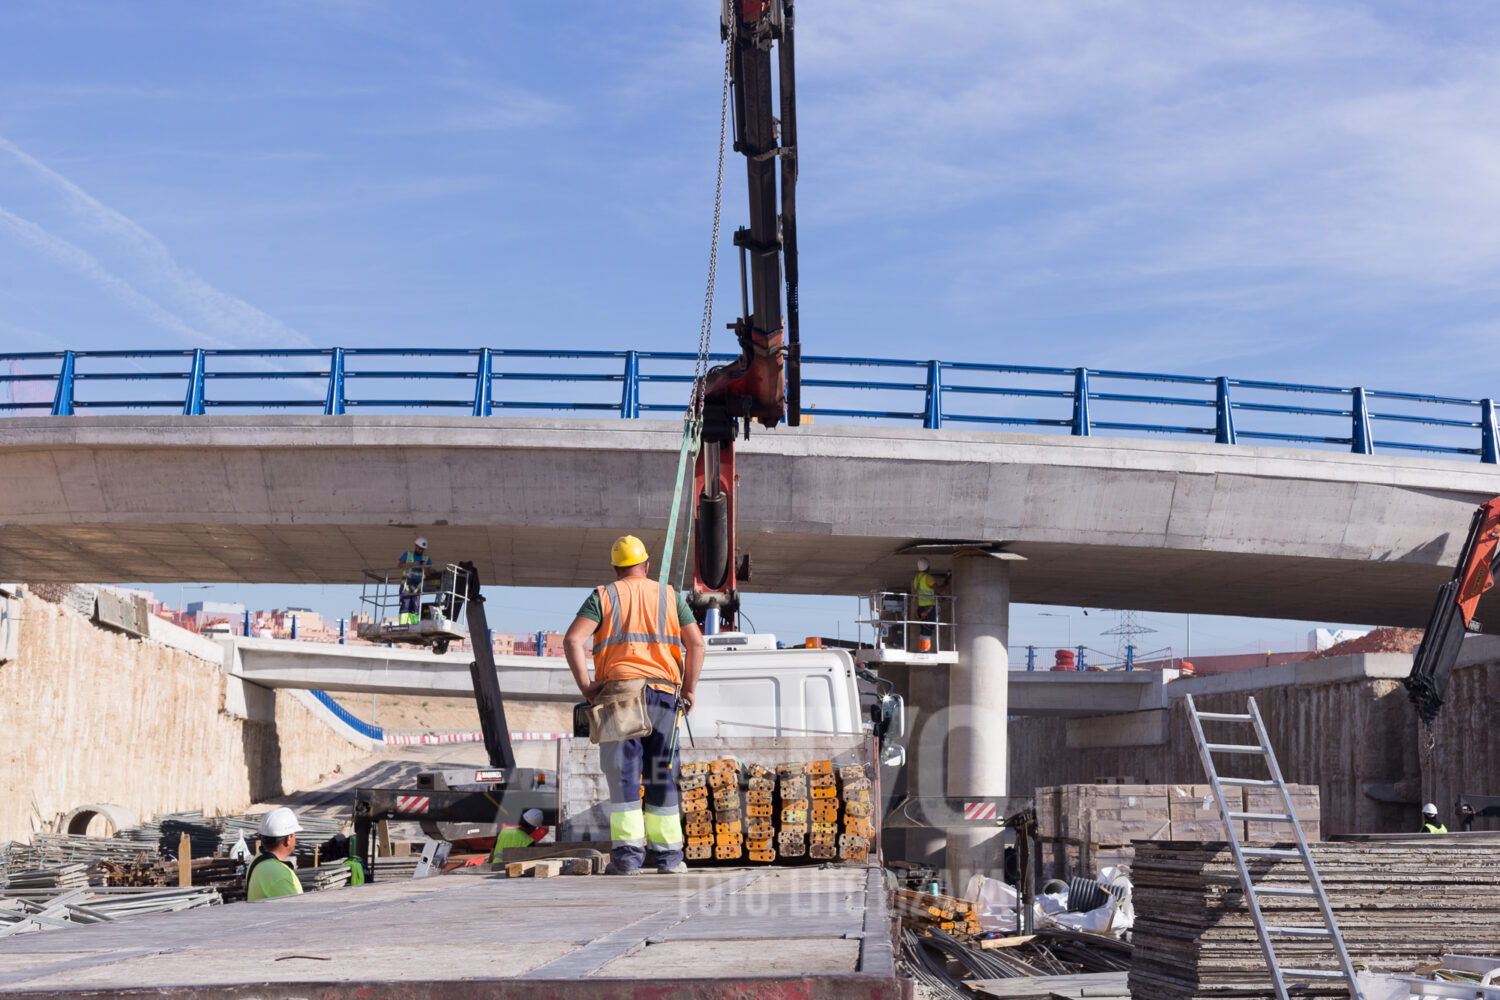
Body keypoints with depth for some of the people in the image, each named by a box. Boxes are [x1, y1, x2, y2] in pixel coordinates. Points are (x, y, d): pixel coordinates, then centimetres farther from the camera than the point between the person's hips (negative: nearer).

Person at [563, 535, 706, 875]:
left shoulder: (603, 597, 7)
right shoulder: (670, 596, 12)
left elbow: (572, 640, -7)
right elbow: (696, 643, 3)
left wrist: (585, 686, -5)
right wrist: (689, 690, 5)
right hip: (663, 694, 1)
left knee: (623, 774, -1)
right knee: (661, 775, 7)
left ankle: (627, 852, -8)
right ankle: (666, 853, 7)